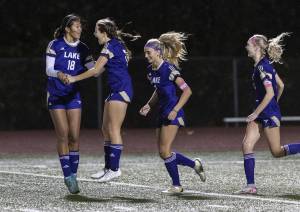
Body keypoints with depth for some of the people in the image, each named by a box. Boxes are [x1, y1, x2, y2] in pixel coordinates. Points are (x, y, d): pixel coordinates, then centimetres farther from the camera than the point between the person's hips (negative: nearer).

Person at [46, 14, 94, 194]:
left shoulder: (82, 49, 6)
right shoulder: (55, 45, -4)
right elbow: (48, 69, -9)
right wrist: (59, 74, -29)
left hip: (74, 95, 3)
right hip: (56, 96, -3)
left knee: (75, 137, -3)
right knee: (63, 136, -7)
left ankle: (73, 175, 5)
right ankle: (68, 176, -2)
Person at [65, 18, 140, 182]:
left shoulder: (110, 47, -12)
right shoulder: (118, 44, 18)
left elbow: (95, 70, -15)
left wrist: (74, 78, -10)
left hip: (120, 90, -10)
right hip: (116, 90, 10)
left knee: (113, 130, -9)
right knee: (106, 129, 11)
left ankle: (115, 169, -9)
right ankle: (108, 167, 13)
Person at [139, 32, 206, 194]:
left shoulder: (168, 68, -16)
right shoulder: (151, 70, 9)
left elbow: (187, 91, -17)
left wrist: (175, 110, -21)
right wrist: (149, 105, 10)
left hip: (173, 114, -9)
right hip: (163, 112, 9)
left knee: (165, 152, -12)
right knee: (163, 153, 6)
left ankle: (176, 186, 0)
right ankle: (195, 164, 22)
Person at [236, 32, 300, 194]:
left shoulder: (262, 67, -18)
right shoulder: (265, 64, 11)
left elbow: (270, 93, -23)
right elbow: (281, 86, 17)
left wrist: (256, 113, -20)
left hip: (269, 113, -10)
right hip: (262, 113, 10)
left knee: (277, 152, -1)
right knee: (247, 145, 0)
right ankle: (251, 186, -3)